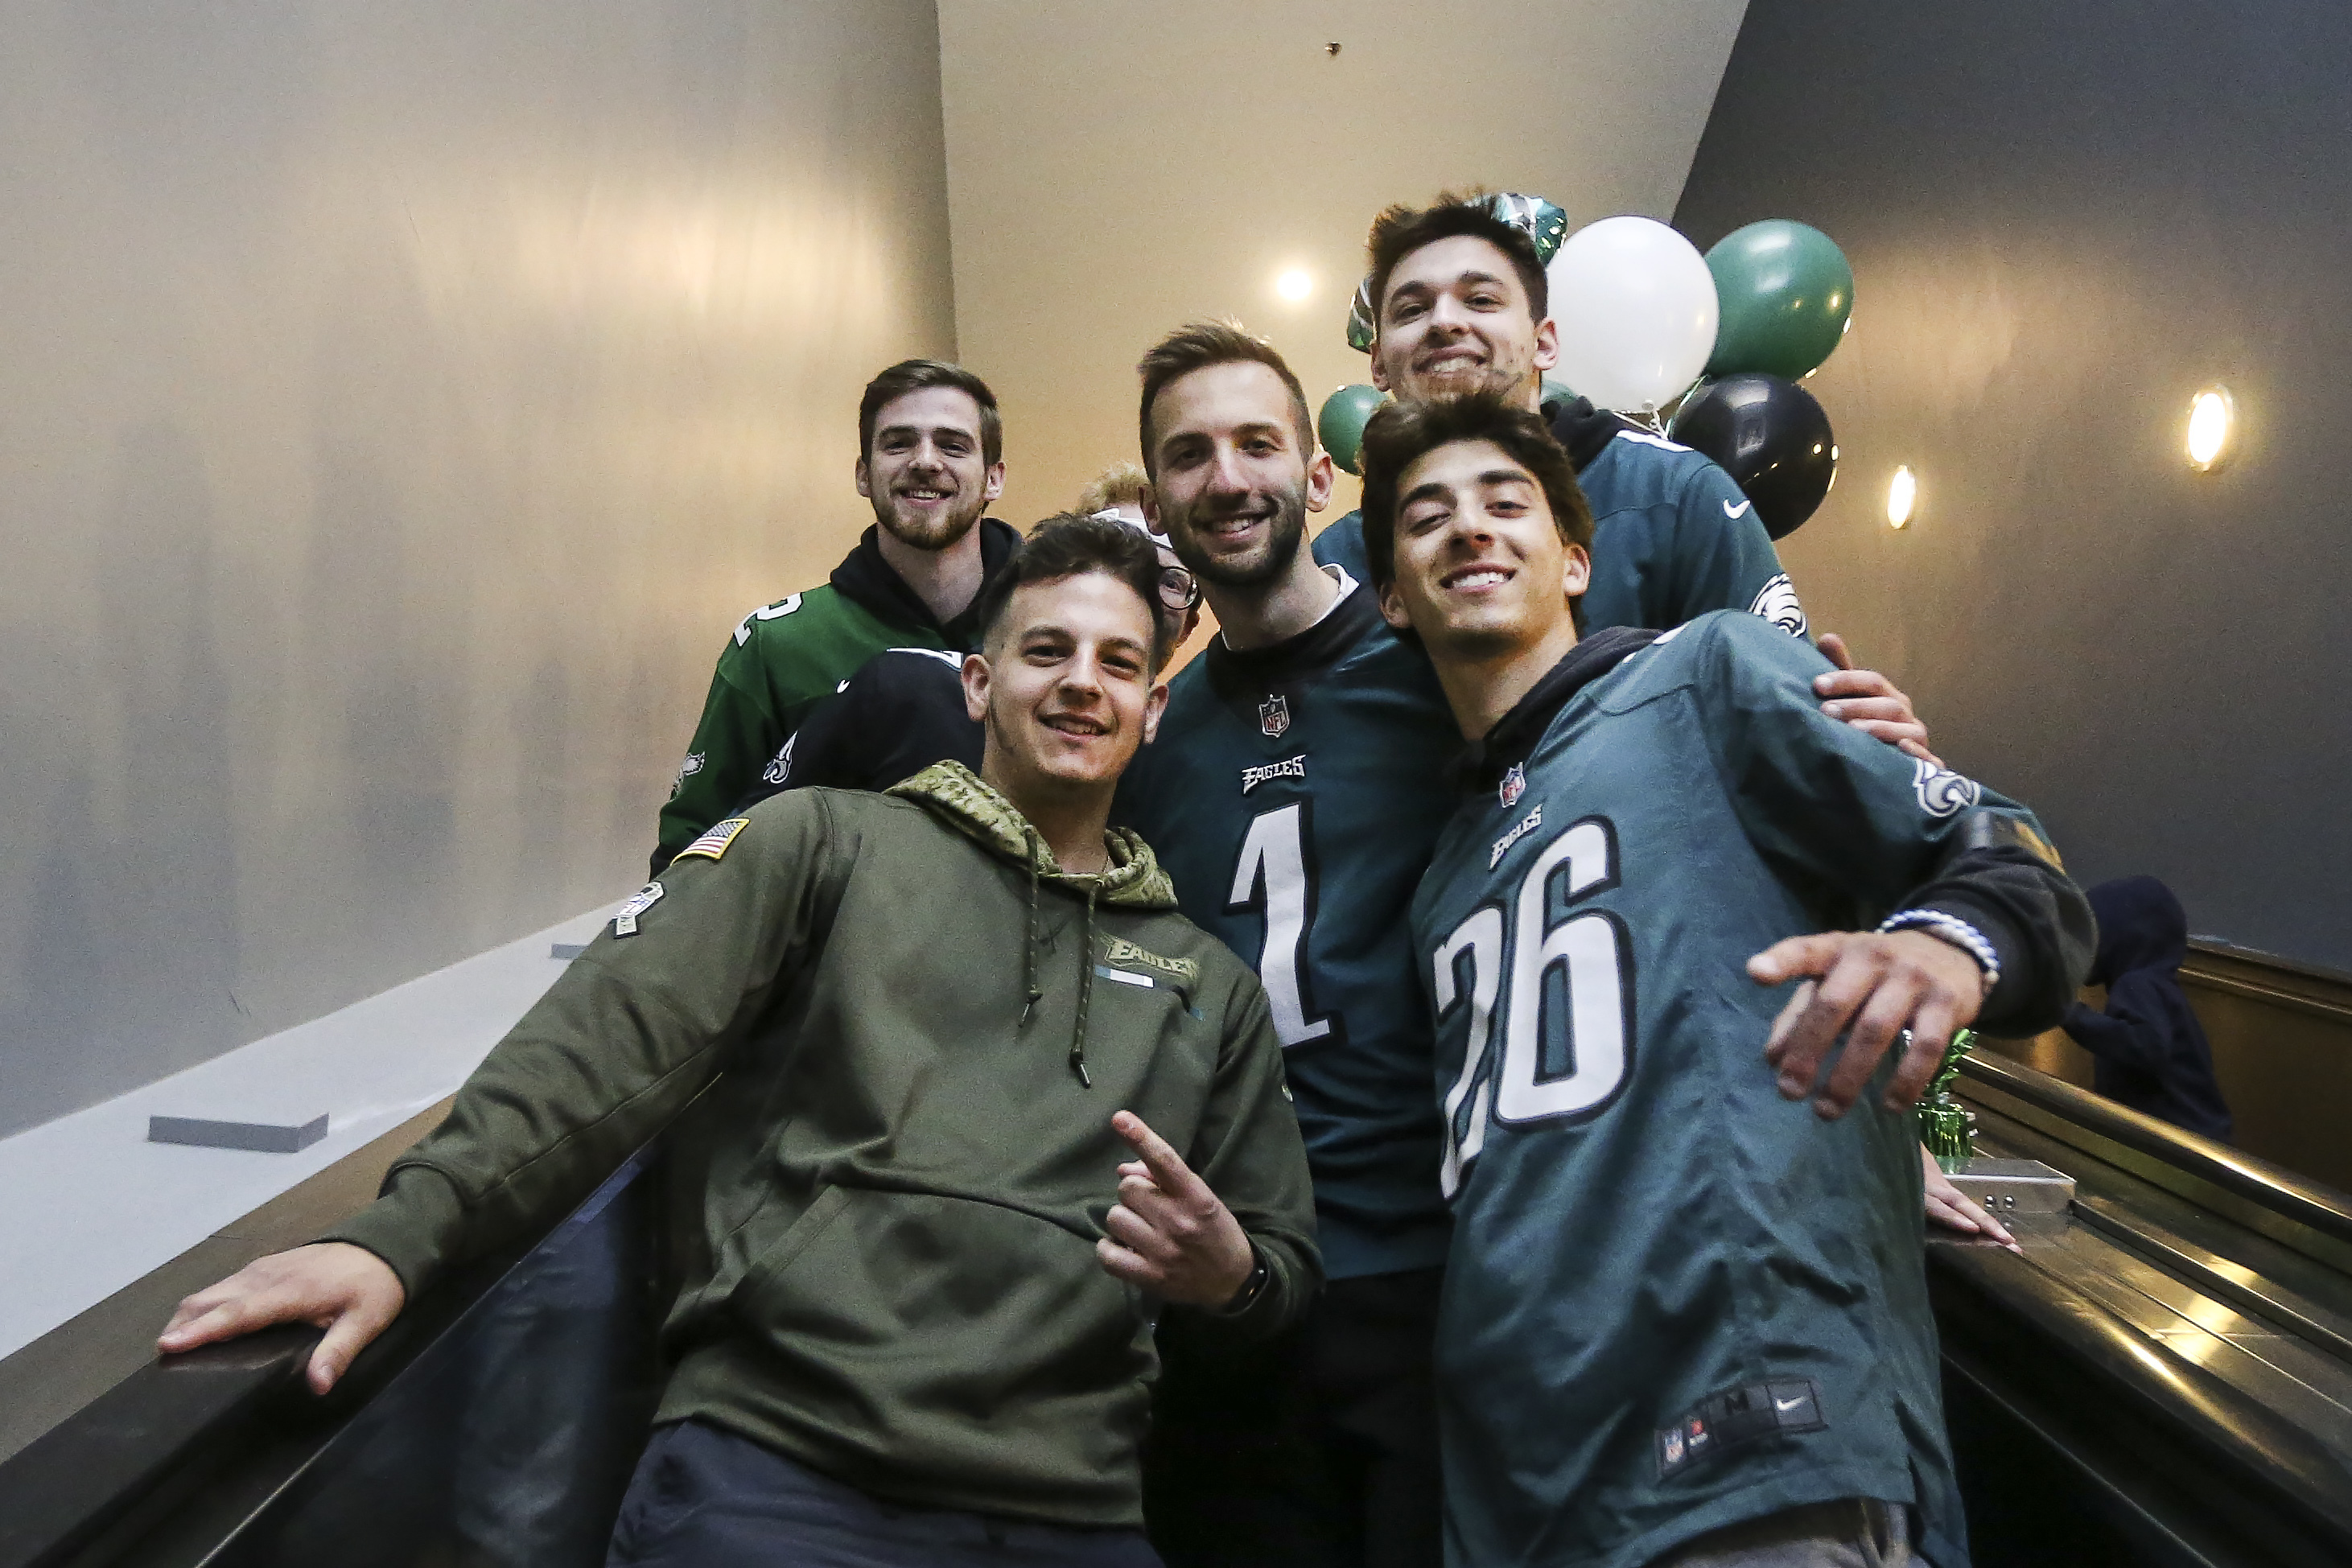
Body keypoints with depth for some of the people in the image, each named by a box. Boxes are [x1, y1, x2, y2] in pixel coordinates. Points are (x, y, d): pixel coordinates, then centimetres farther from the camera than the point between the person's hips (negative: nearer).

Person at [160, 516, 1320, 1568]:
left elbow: (1288, 1260, 19)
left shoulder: (1210, 987, 16)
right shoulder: (823, 845, 6)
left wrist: (1228, 1273, -4)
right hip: (768, 1465, -3)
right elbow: (612, 1040, -6)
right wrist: (400, 1234, -20)